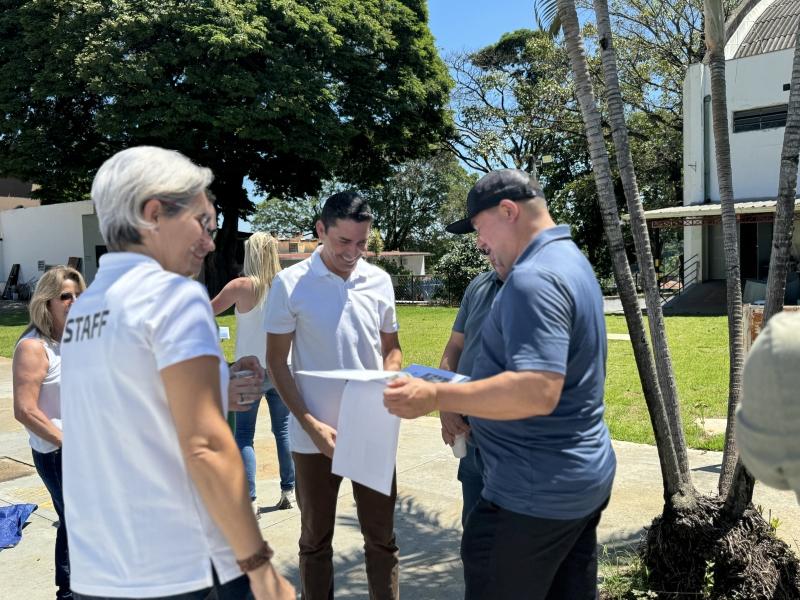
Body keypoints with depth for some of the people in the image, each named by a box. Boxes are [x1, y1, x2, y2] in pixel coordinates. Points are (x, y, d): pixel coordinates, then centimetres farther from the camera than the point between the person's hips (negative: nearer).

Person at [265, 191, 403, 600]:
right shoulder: (290, 284, -7)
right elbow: (277, 362, -5)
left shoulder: (379, 281, 2)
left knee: (381, 535, 12)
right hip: (315, 435, -2)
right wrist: (311, 424, -14)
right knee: (316, 538, 14)